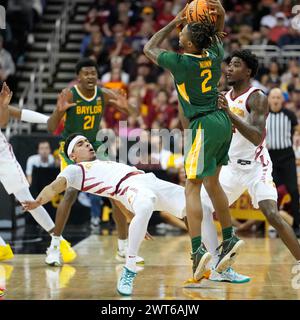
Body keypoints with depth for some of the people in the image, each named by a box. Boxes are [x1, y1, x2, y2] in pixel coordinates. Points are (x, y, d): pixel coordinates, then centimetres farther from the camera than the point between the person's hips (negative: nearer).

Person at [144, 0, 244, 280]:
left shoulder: (180, 62, -14)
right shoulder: (214, 55, 3)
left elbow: (148, 49, 4)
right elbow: (217, 33, 25)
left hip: (204, 126, -8)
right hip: (222, 121, 8)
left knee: (192, 188, -6)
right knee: (211, 182, 18)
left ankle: (198, 250, -13)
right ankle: (230, 239, 23)